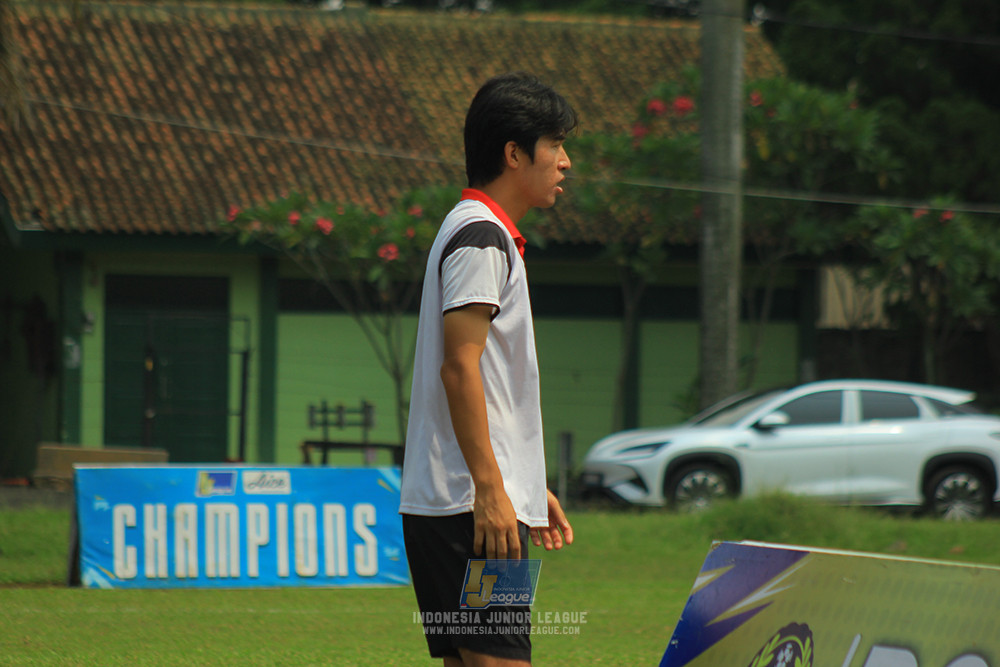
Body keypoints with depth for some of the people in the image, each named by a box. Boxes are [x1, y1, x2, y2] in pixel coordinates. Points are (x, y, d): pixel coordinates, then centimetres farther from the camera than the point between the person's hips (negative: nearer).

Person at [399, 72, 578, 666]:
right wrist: (490, 489, -21)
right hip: (471, 503, -10)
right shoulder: (481, 236, -10)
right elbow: (459, 367, -18)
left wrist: (531, 488, 26)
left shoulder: (490, 236, 21)